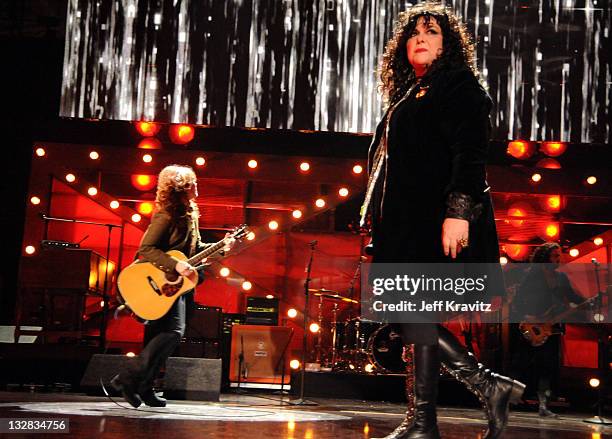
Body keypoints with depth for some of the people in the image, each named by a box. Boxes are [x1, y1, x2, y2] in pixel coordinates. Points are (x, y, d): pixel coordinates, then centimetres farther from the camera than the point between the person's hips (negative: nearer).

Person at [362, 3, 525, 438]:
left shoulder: (458, 86, 0)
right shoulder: (409, 96, 26)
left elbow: (470, 154, -13)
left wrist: (458, 211, -24)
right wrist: (379, 217, 23)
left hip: (437, 221, -9)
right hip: (409, 223, 9)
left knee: (417, 312, -9)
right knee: (413, 315, 5)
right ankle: (489, 385, 12)